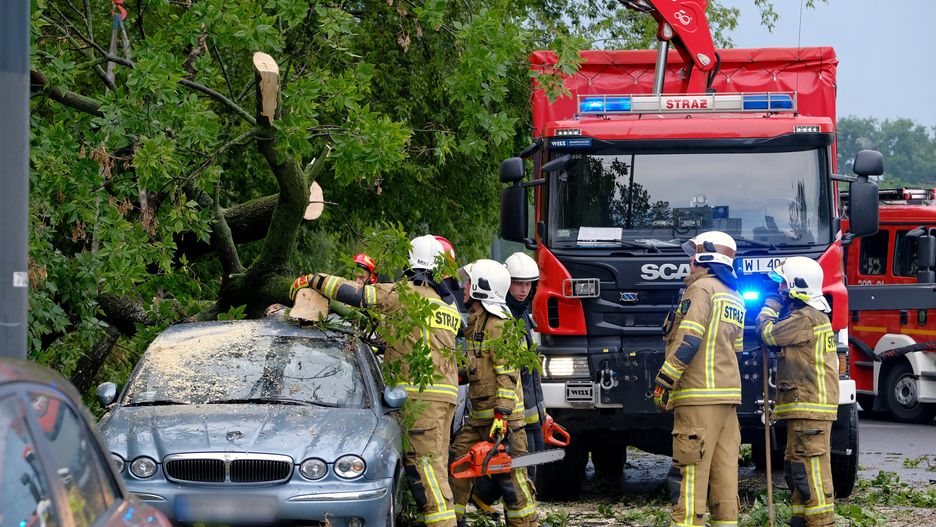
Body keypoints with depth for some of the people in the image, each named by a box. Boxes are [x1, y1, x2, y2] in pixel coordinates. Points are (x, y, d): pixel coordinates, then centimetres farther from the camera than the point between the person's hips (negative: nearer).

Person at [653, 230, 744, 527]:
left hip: (699, 395, -9)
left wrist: (663, 381, -15)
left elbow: (689, 339, -16)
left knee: (690, 472, -12)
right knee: (724, 471, 7)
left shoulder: (701, 288, -7)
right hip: (728, 394, 9)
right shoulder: (734, 299, 20)